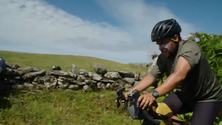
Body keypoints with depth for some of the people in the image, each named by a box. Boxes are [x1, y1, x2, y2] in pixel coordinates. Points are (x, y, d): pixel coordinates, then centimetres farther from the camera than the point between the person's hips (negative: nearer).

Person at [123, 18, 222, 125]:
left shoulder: (189, 48, -29)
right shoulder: (163, 58, -8)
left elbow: (179, 76, -44)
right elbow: (150, 77, -11)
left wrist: (154, 94, -56)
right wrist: (130, 92, -23)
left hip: (207, 97, -5)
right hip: (185, 94, 6)